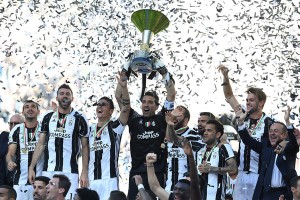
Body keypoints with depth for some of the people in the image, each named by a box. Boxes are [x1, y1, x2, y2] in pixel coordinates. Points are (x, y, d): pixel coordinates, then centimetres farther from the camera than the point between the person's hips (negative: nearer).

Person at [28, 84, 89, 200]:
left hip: (70, 172, -3)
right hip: (48, 171, 3)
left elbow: (85, 147, 3)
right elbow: (41, 144, 14)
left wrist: (84, 172, -6)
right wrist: (31, 167, 6)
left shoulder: (79, 119, 2)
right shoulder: (48, 118, 12)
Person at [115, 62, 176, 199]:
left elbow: (171, 95, 2)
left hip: (158, 173, -1)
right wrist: (123, 77, -1)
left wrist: (164, 73, -4)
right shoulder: (134, 120, 11)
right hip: (137, 172, 1)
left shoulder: (161, 119, 8)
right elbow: (120, 97, 8)